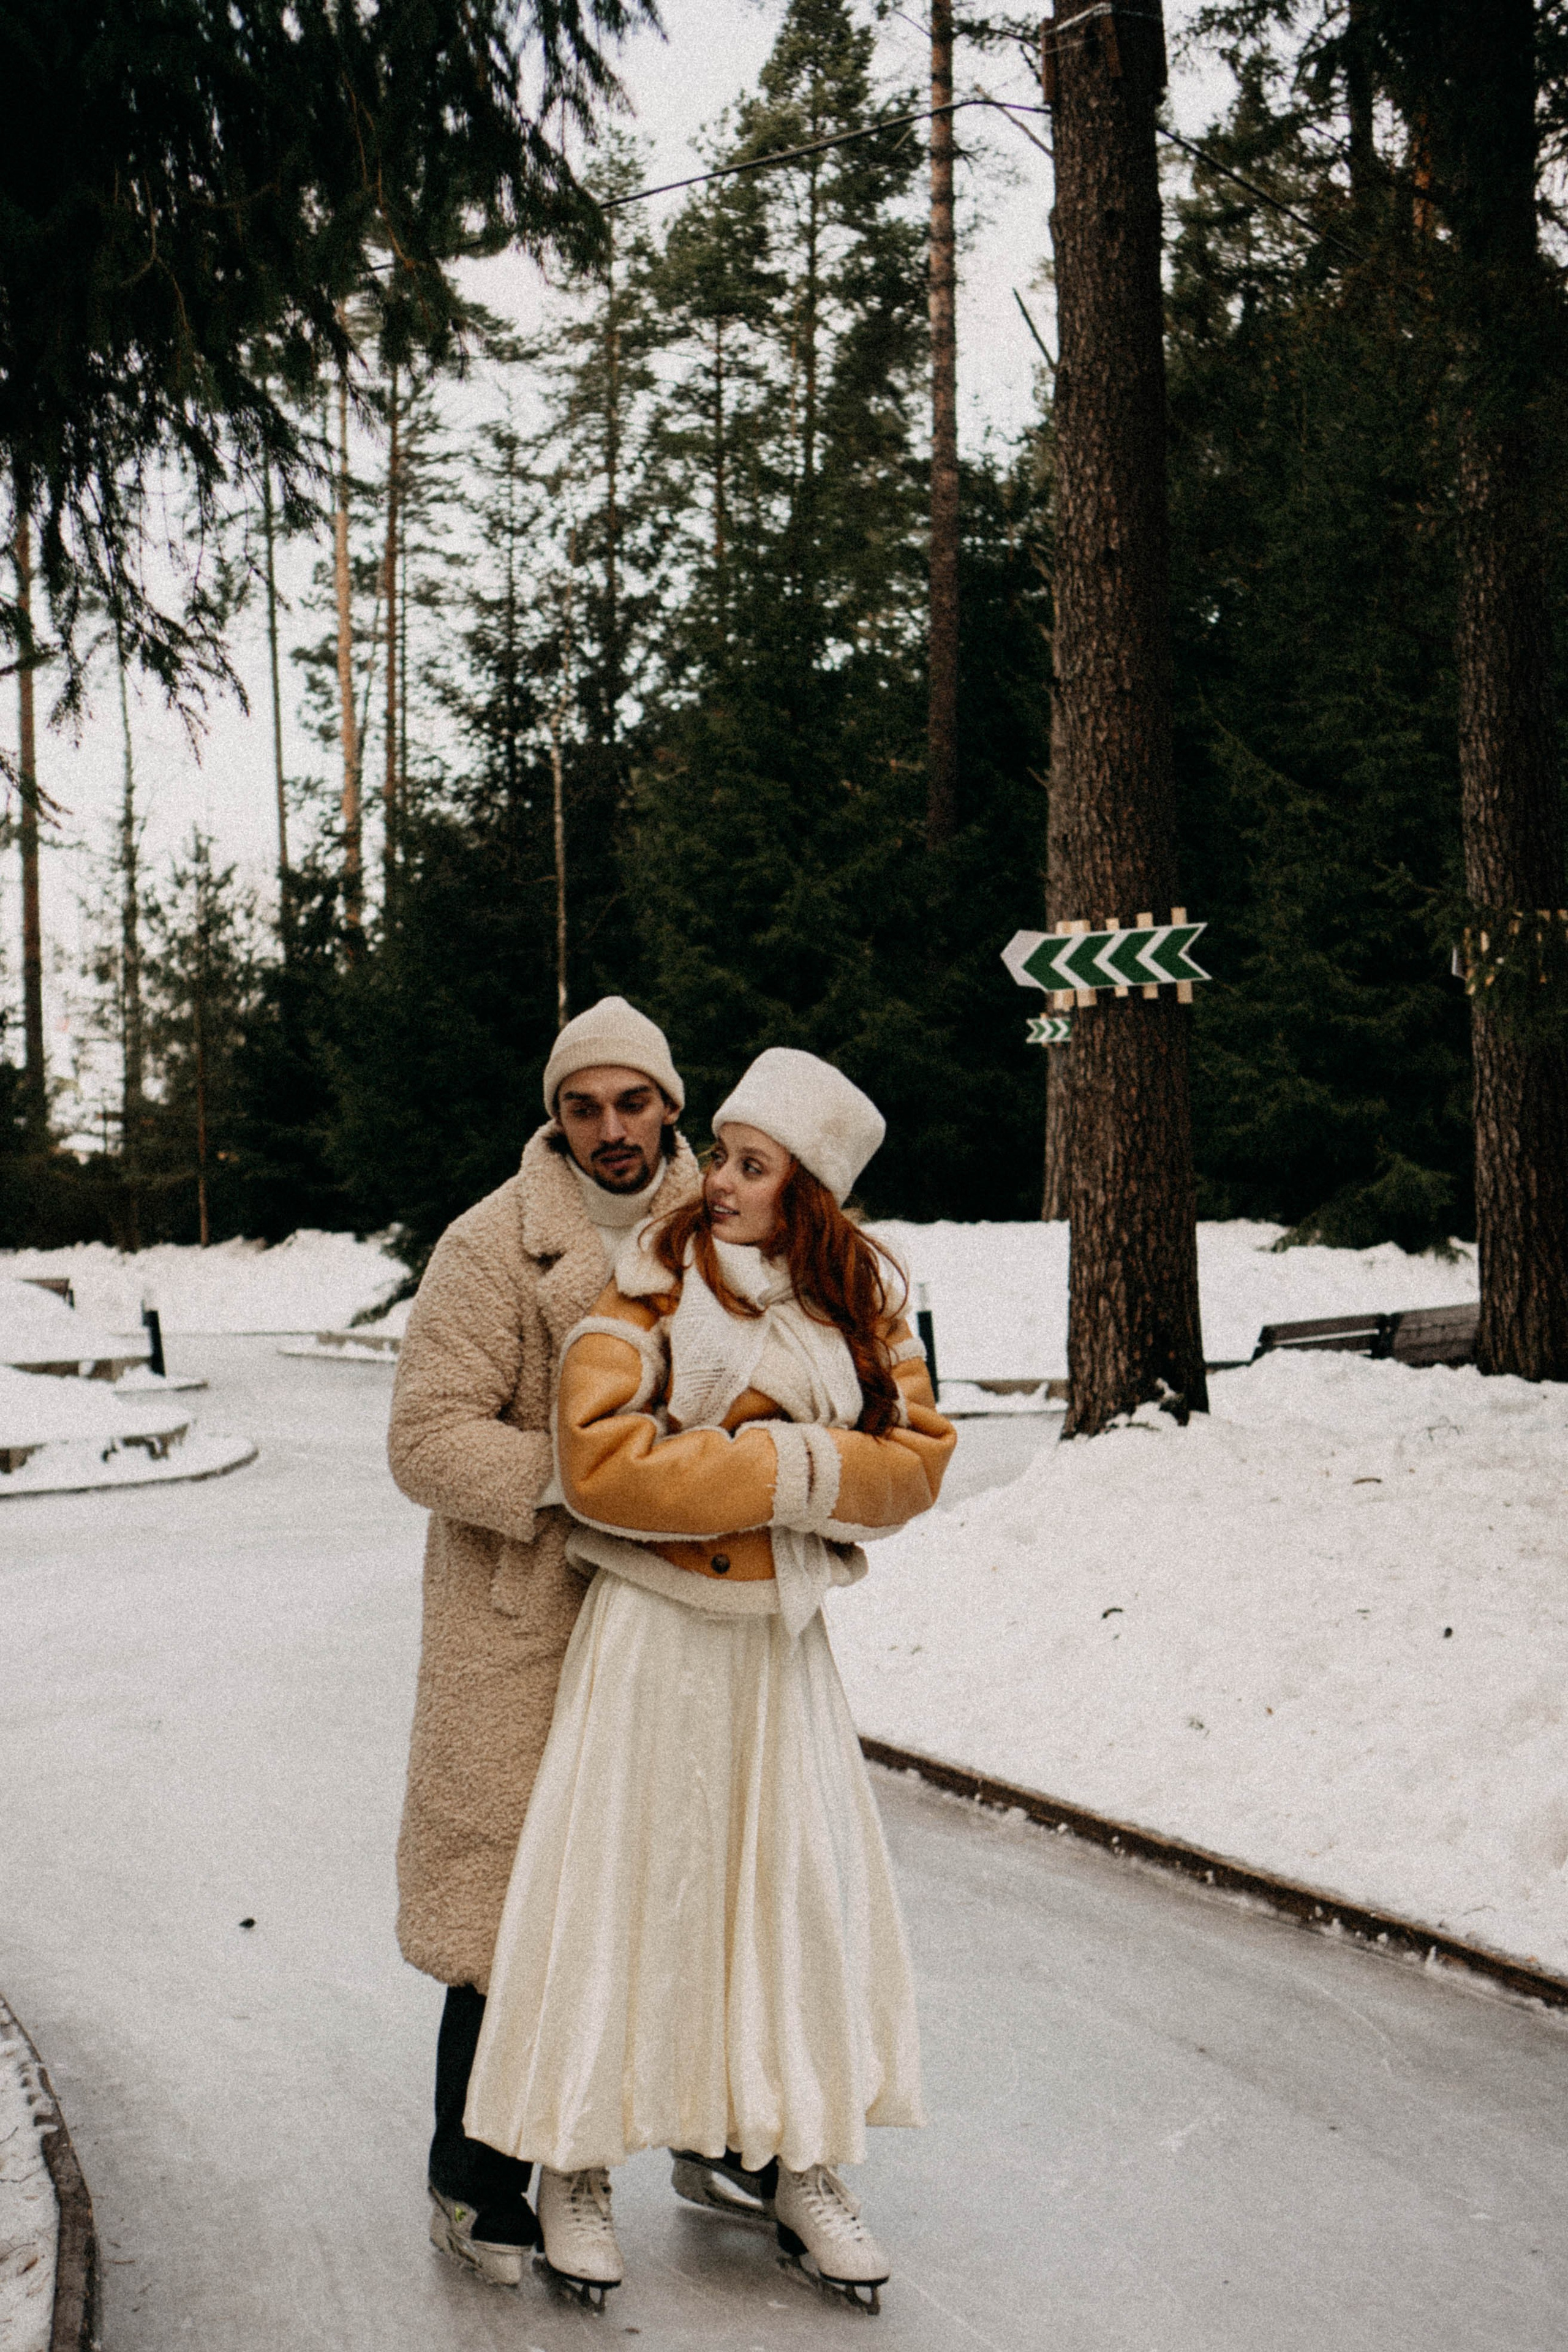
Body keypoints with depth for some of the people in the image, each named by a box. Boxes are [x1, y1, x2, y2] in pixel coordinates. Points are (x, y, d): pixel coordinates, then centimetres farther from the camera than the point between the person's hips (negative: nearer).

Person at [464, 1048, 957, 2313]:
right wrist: (793, 1472, -19)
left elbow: (921, 1453, 1)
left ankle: (801, 2168, 24)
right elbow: (600, 1461, -21)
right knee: (625, 1885, 3)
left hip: (783, 1636, 4)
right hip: (656, 1632, -4)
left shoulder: (860, 1295, 4)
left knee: (803, 1884, 9)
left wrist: (807, 1471, -17)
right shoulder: (652, 1282, -9)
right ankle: (575, 2167, 20)